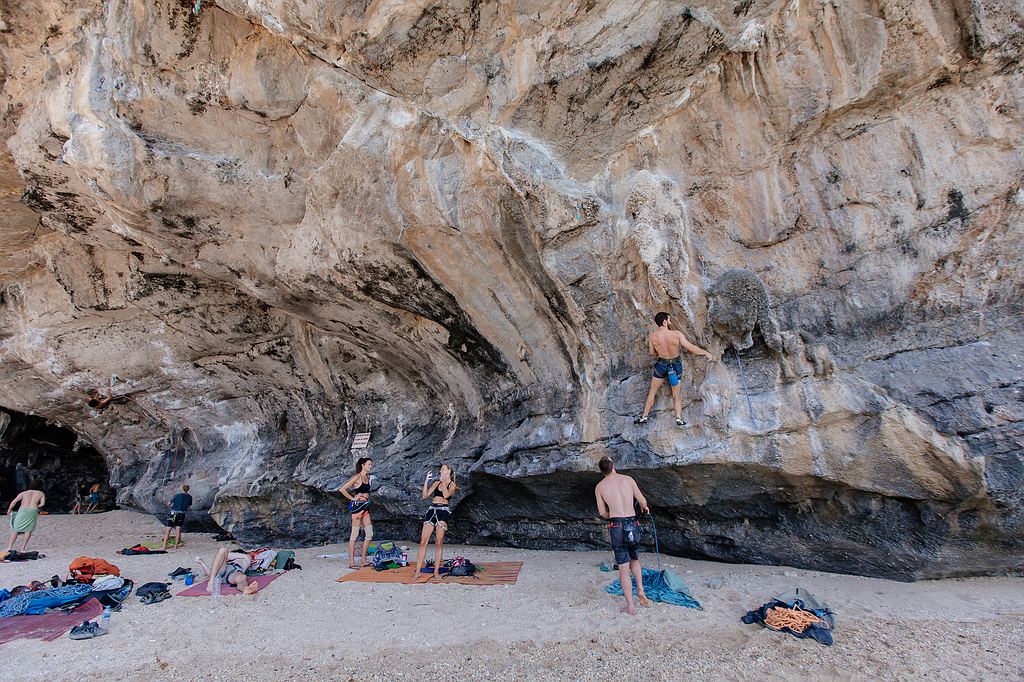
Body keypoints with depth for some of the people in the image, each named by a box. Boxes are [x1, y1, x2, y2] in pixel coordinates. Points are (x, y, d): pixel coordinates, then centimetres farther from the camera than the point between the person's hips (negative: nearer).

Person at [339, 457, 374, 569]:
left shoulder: (368, 477, 12)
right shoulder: (357, 477, -11)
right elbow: (342, 489, -15)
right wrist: (353, 498, -10)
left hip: (365, 506, 8)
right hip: (357, 505, -8)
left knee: (369, 534, 7)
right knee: (355, 534, -1)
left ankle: (363, 560, 16)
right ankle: (351, 561, 7)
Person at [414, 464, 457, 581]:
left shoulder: (452, 485, 6)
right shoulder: (437, 483, 19)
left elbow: (446, 495, -15)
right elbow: (425, 495, 10)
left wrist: (444, 481, -6)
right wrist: (426, 481, 3)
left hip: (443, 511, -4)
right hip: (432, 510, 4)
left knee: (438, 543, -3)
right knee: (423, 541, -4)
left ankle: (436, 570, 4)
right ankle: (418, 571, -2)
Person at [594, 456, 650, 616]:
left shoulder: (600, 487, 2)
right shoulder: (628, 479, 4)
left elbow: (602, 513, 4)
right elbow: (642, 501, 7)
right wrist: (644, 507, 29)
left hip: (616, 525, -2)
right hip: (632, 523, 2)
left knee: (623, 568, 6)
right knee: (634, 559, 26)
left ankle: (630, 607, 9)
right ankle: (640, 590, 10)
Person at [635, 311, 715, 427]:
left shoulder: (652, 336, -14)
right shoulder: (676, 334, -19)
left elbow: (652, 353, -2)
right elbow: (691, 347, -14)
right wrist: (706, 353, -2)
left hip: (662, 365, 0)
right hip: (676, 365, 0)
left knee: (652, 392, 15)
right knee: (676, 394, 16)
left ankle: (644, 416, 17)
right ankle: (678, 418, 8)